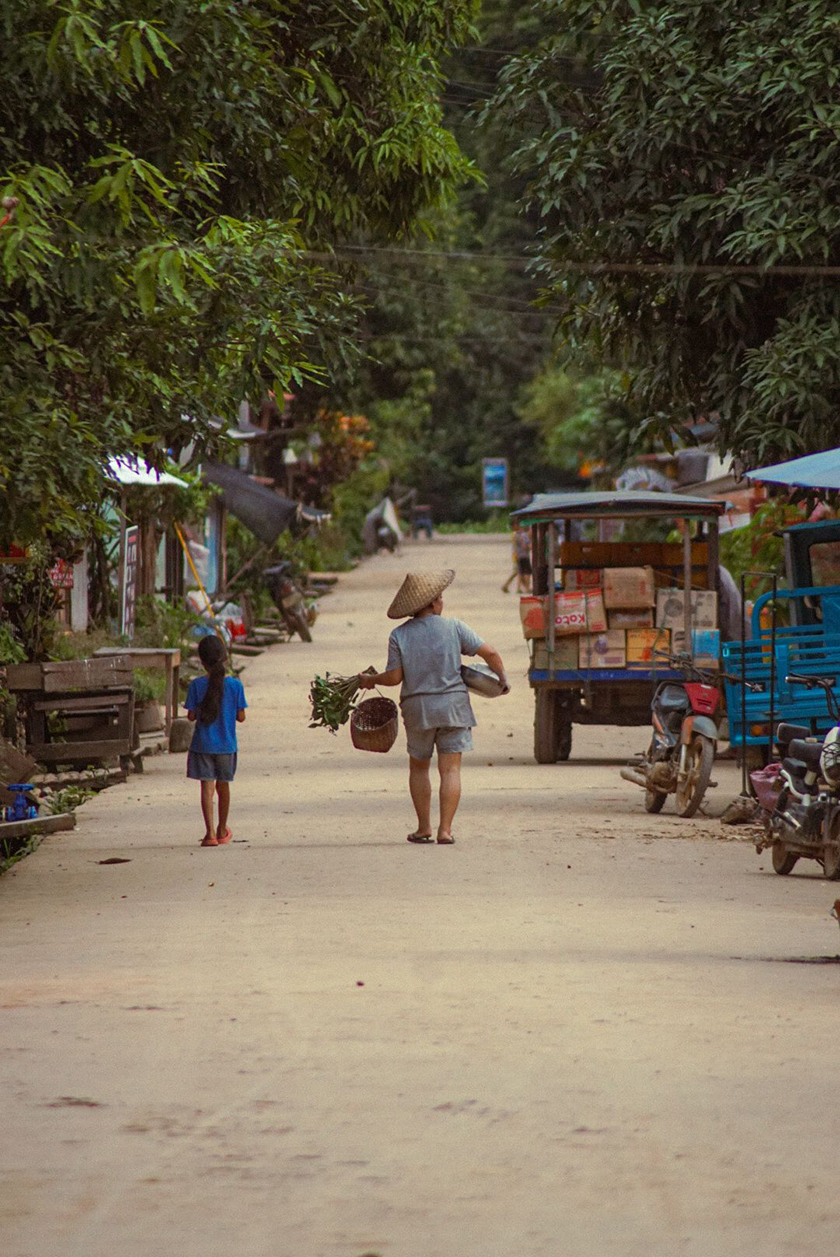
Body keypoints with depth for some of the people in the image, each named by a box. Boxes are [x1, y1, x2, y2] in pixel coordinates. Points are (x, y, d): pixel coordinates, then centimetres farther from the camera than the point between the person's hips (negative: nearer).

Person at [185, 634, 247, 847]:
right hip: (227, 745, 2)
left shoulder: (197, 685, -10)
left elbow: (191, 716, -7)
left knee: (207, 786, -3)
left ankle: (210, 832, -16)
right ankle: (222, 830, 33)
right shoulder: (235, 685, -7)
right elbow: (241, 717, -4)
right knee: (223, 785, 18)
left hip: (203, 745, -2)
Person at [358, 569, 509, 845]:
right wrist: (502, 678, 13)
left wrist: (371, 680, 16)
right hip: (453, 703, -1)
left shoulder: (399, 635, -2)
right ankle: (445, 829, -8)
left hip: (417, 707, 1)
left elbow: (394, 677, -4)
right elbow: (489, 653, -4)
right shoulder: (453, 628, -3)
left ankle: (424, 827, 13)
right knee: (450, 769, 0)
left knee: (418, 766, 17)